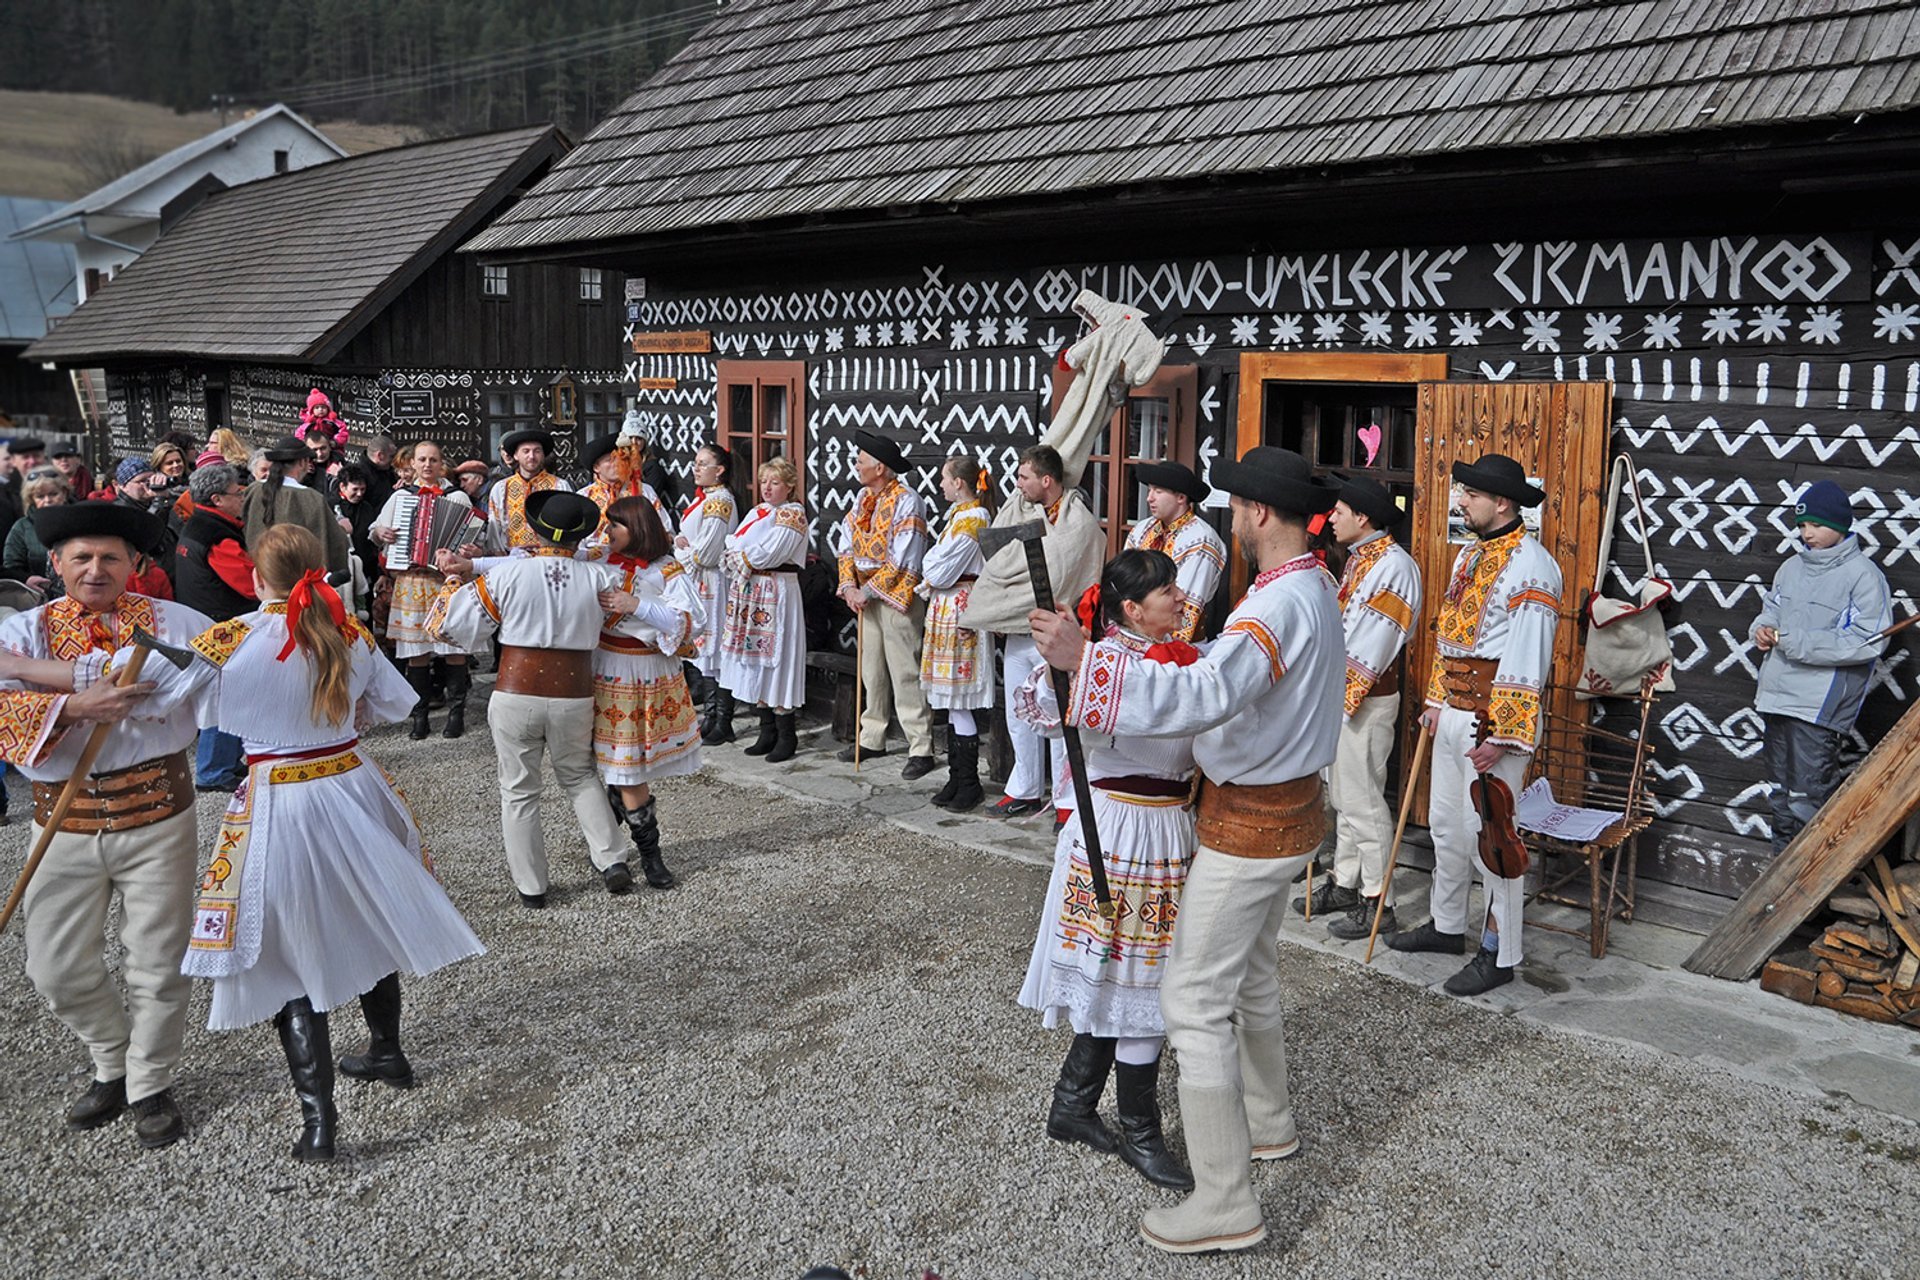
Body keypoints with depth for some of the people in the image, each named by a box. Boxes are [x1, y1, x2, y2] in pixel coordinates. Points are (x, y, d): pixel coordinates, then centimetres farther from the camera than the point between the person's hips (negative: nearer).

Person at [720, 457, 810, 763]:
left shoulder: (792, 515, -8)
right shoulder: (757, 512, 17)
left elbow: (766, 554, -17)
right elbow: (731, 544, 12)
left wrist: (736, 558, -3)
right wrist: (735, 557, -9)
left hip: (776, 594, -8)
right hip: (748, 593, 8)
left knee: (774, 660, -6)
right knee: (756, 661, 10)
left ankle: (786, 735, 3)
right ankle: (768, 732, 19)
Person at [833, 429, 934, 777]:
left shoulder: (906, 502, -14)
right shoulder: (864, 498, 11)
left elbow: (902, 560, -19)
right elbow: (846, 543, 10)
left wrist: (868, 591, -16)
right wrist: (848, 585, -5)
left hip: (896, 596, -8)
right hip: (866, 596, 8)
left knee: (904, 674, -8)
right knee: (871, 671, 14)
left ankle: (921, 750, -4)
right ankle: (872, 739, 25)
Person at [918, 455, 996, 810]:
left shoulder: (971, 518, -15)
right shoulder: (960, 514, 15)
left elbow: (942, 569, -16)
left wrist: (927, 581, 1)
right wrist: (932, 581, 1)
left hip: (959, 608, -10)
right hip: (946, 606, 10)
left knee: (958, 703, -5)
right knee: (952, 704, 12)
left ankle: (968, 784, 2)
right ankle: (957, 778, 18)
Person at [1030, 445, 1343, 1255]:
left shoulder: (1279, 604, -26)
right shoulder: (1314, 588, 6)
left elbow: (1205, 695, -41)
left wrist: (1083, 660, -43)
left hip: (1249, 823, -10)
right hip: (1288, 809, 10)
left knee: (1193, 999, -4)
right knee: (1250, 975, 26)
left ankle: (1225, 1204, 2)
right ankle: (1268, 1124, 44)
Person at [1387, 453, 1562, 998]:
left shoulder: (1529, 565, -17)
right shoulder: (1470, 554, 13)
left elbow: (1527, 661, -21)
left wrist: (1501, 736, -23)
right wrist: (1437, 701, 19)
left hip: (1493, 717, -9)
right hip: (1454, 711, 10)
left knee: (1488, 834, -3)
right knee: (1446, 824, 18)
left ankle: (1499, 954, 10)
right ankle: (1447, 926, 35)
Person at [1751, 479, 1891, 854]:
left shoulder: (1862, 574, -10)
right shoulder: (1793, 566, 11)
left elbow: (1869, 640, -17)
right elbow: (1771, 607, 25)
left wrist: (1797, 642, -18)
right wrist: (1762, 628, 2)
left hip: (1820, 706, -7)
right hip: (1777, 696, 7)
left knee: (1807, 796, -8)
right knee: (1780, 790, 16)